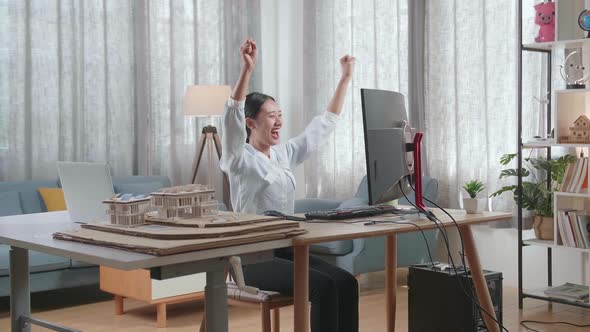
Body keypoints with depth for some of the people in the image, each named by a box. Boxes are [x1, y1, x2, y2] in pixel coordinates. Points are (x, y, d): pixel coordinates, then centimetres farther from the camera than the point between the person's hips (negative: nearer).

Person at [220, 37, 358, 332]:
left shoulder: (285, 154, 13)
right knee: (323, 285, -26)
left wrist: (345, 78, 19)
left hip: (286, 249, 7)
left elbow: (324, 125, 19)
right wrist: (247, 69, -37)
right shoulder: (239, 160, -8)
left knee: (345, 282, -15)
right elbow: (232, 118, -26)